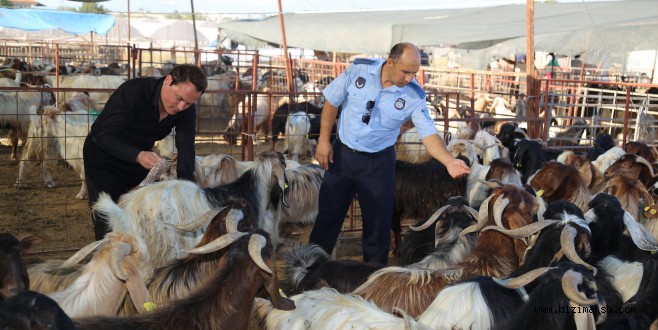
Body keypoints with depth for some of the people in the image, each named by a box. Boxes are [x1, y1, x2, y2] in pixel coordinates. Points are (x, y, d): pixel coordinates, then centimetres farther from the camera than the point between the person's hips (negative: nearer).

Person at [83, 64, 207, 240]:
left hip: (141, 158, 5)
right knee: (108, 224, -8)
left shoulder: (186, 110, -15)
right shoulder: (133, 91, -31)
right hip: (103, 157, -5)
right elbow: (105, 136, -32)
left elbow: (186, 149, -21)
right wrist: (137, 155, -48)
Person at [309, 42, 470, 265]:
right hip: (342, 154, 1)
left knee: (378, 222, 7)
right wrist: (323, 141, -4)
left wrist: (449, 162, -37)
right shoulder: (359, 69, -14)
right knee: (327, 214, 12)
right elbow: (332, 102, -3)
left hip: (378, 163, -1)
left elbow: (429, 134, -20)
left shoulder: (414, 96, -16)